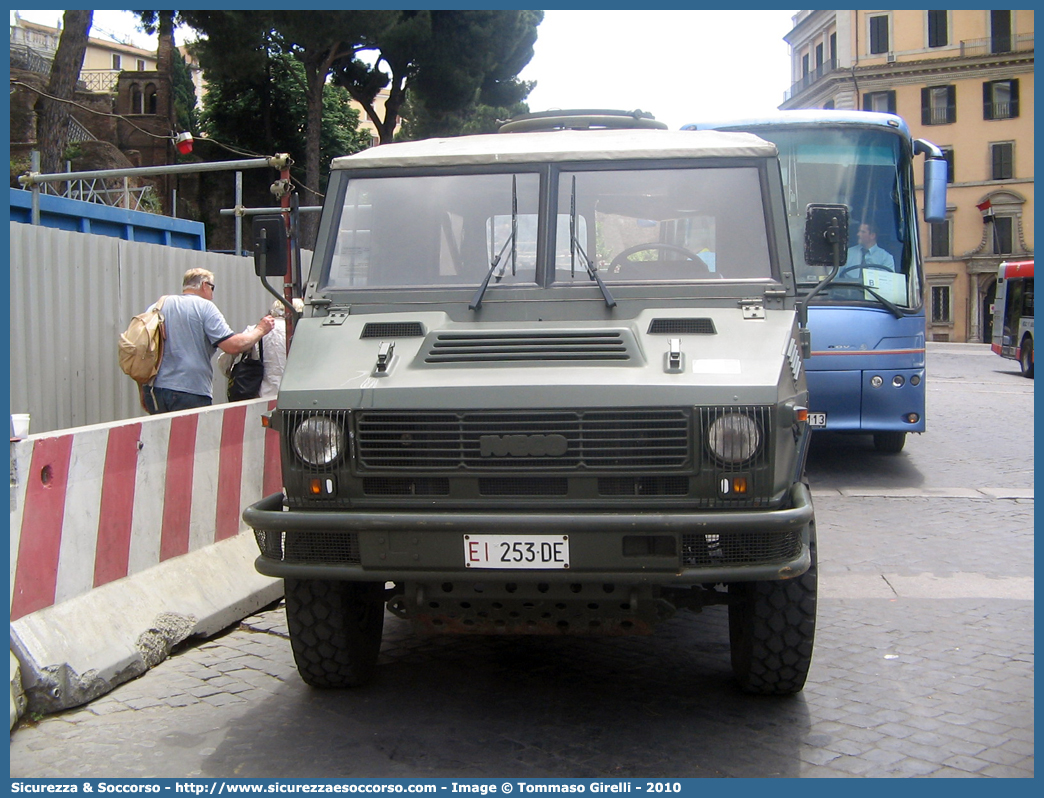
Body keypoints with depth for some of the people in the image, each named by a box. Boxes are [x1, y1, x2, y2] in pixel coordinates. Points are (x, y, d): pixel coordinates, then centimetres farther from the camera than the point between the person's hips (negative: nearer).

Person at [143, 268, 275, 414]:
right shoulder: (205, 307, -4)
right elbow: (234, 346, -12)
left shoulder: (160, 305, 14)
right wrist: (260, 330, 5)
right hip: (190, 392, -6)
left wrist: (144, 389, 21)